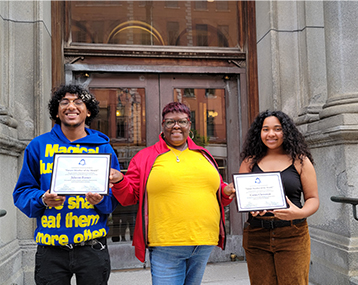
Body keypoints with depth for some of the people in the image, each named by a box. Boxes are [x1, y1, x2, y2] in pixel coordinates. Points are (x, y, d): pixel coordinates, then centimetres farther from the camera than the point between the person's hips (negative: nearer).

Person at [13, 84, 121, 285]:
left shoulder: (103, 147, 3)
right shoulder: (38, 146, 4)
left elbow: (116, 196, 5)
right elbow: (22, 192, 6)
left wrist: (101, 199, -17)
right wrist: (43, 199, -14)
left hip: (92, 248, 0)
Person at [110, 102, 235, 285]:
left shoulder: (203, 155, 15)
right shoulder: (145, 157, 3)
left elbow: (216, 190, 23)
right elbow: (130, 195, 3)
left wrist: (226, 191, 2)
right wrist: (119, 182, -16)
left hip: (204, 243, 5)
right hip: (165, 246, -4)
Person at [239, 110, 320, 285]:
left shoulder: (300, 160, 5)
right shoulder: (250, 162, 10)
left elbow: (313, 199, 3)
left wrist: (300, 213, -18)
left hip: (292, 236, -1)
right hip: (256, 237, 2)